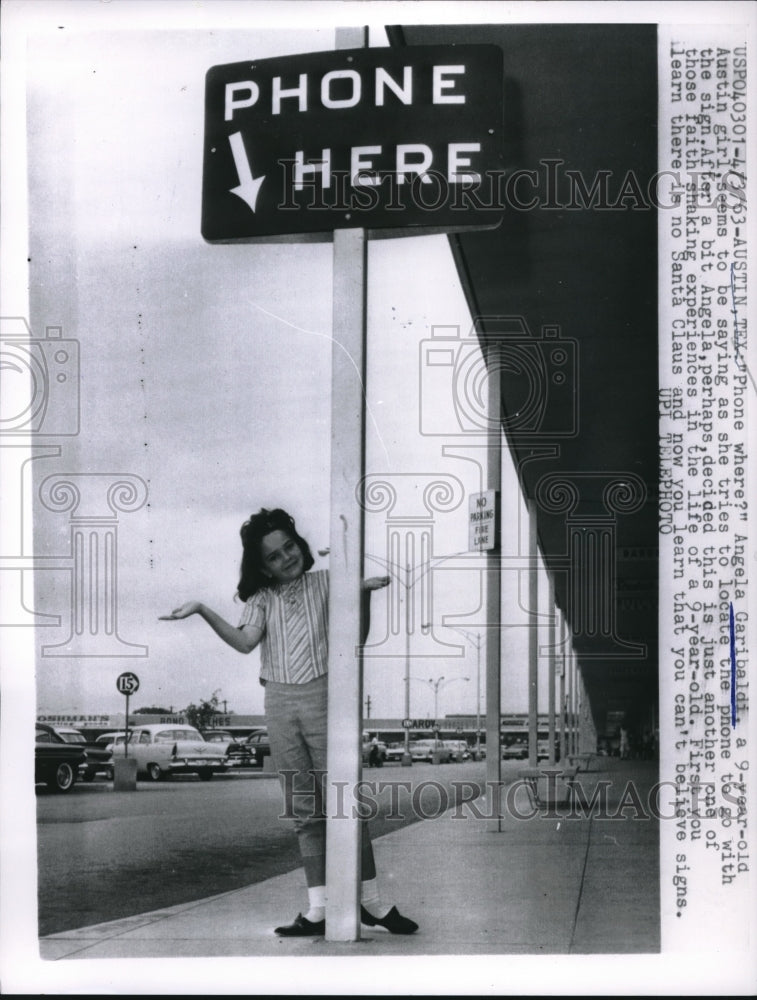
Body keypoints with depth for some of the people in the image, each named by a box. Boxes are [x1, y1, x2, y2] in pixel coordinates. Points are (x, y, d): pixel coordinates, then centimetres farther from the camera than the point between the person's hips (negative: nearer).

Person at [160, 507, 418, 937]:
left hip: (322, 697, -3)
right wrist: (203, 611, -13)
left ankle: (372, 902, 6)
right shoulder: (262, 599, 11)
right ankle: (319, 909, 10)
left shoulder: (325, 583, 3)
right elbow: (246, 641, -6)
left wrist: (363, 594, -22)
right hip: (280, 704, 3)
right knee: (304, 812, 6)